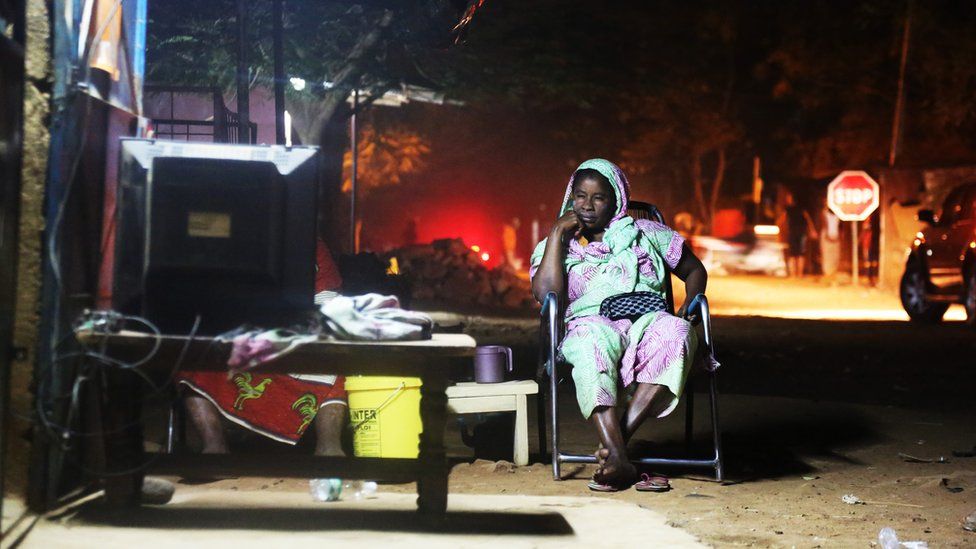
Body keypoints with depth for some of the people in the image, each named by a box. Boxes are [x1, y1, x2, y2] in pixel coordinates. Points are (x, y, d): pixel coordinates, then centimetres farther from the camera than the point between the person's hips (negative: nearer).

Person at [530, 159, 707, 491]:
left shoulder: (646, 234, 21)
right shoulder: (555, 245, 18)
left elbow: (694, 270, 27)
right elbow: (545, 293, -2)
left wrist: (691, 302, 7)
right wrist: (557, 235, 0)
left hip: (646, 323, 2)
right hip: (592, 324, -1)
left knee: (676, 331, -36)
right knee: (591, 339, -41)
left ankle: (619, 436, -39)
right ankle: (619, 458, -49)